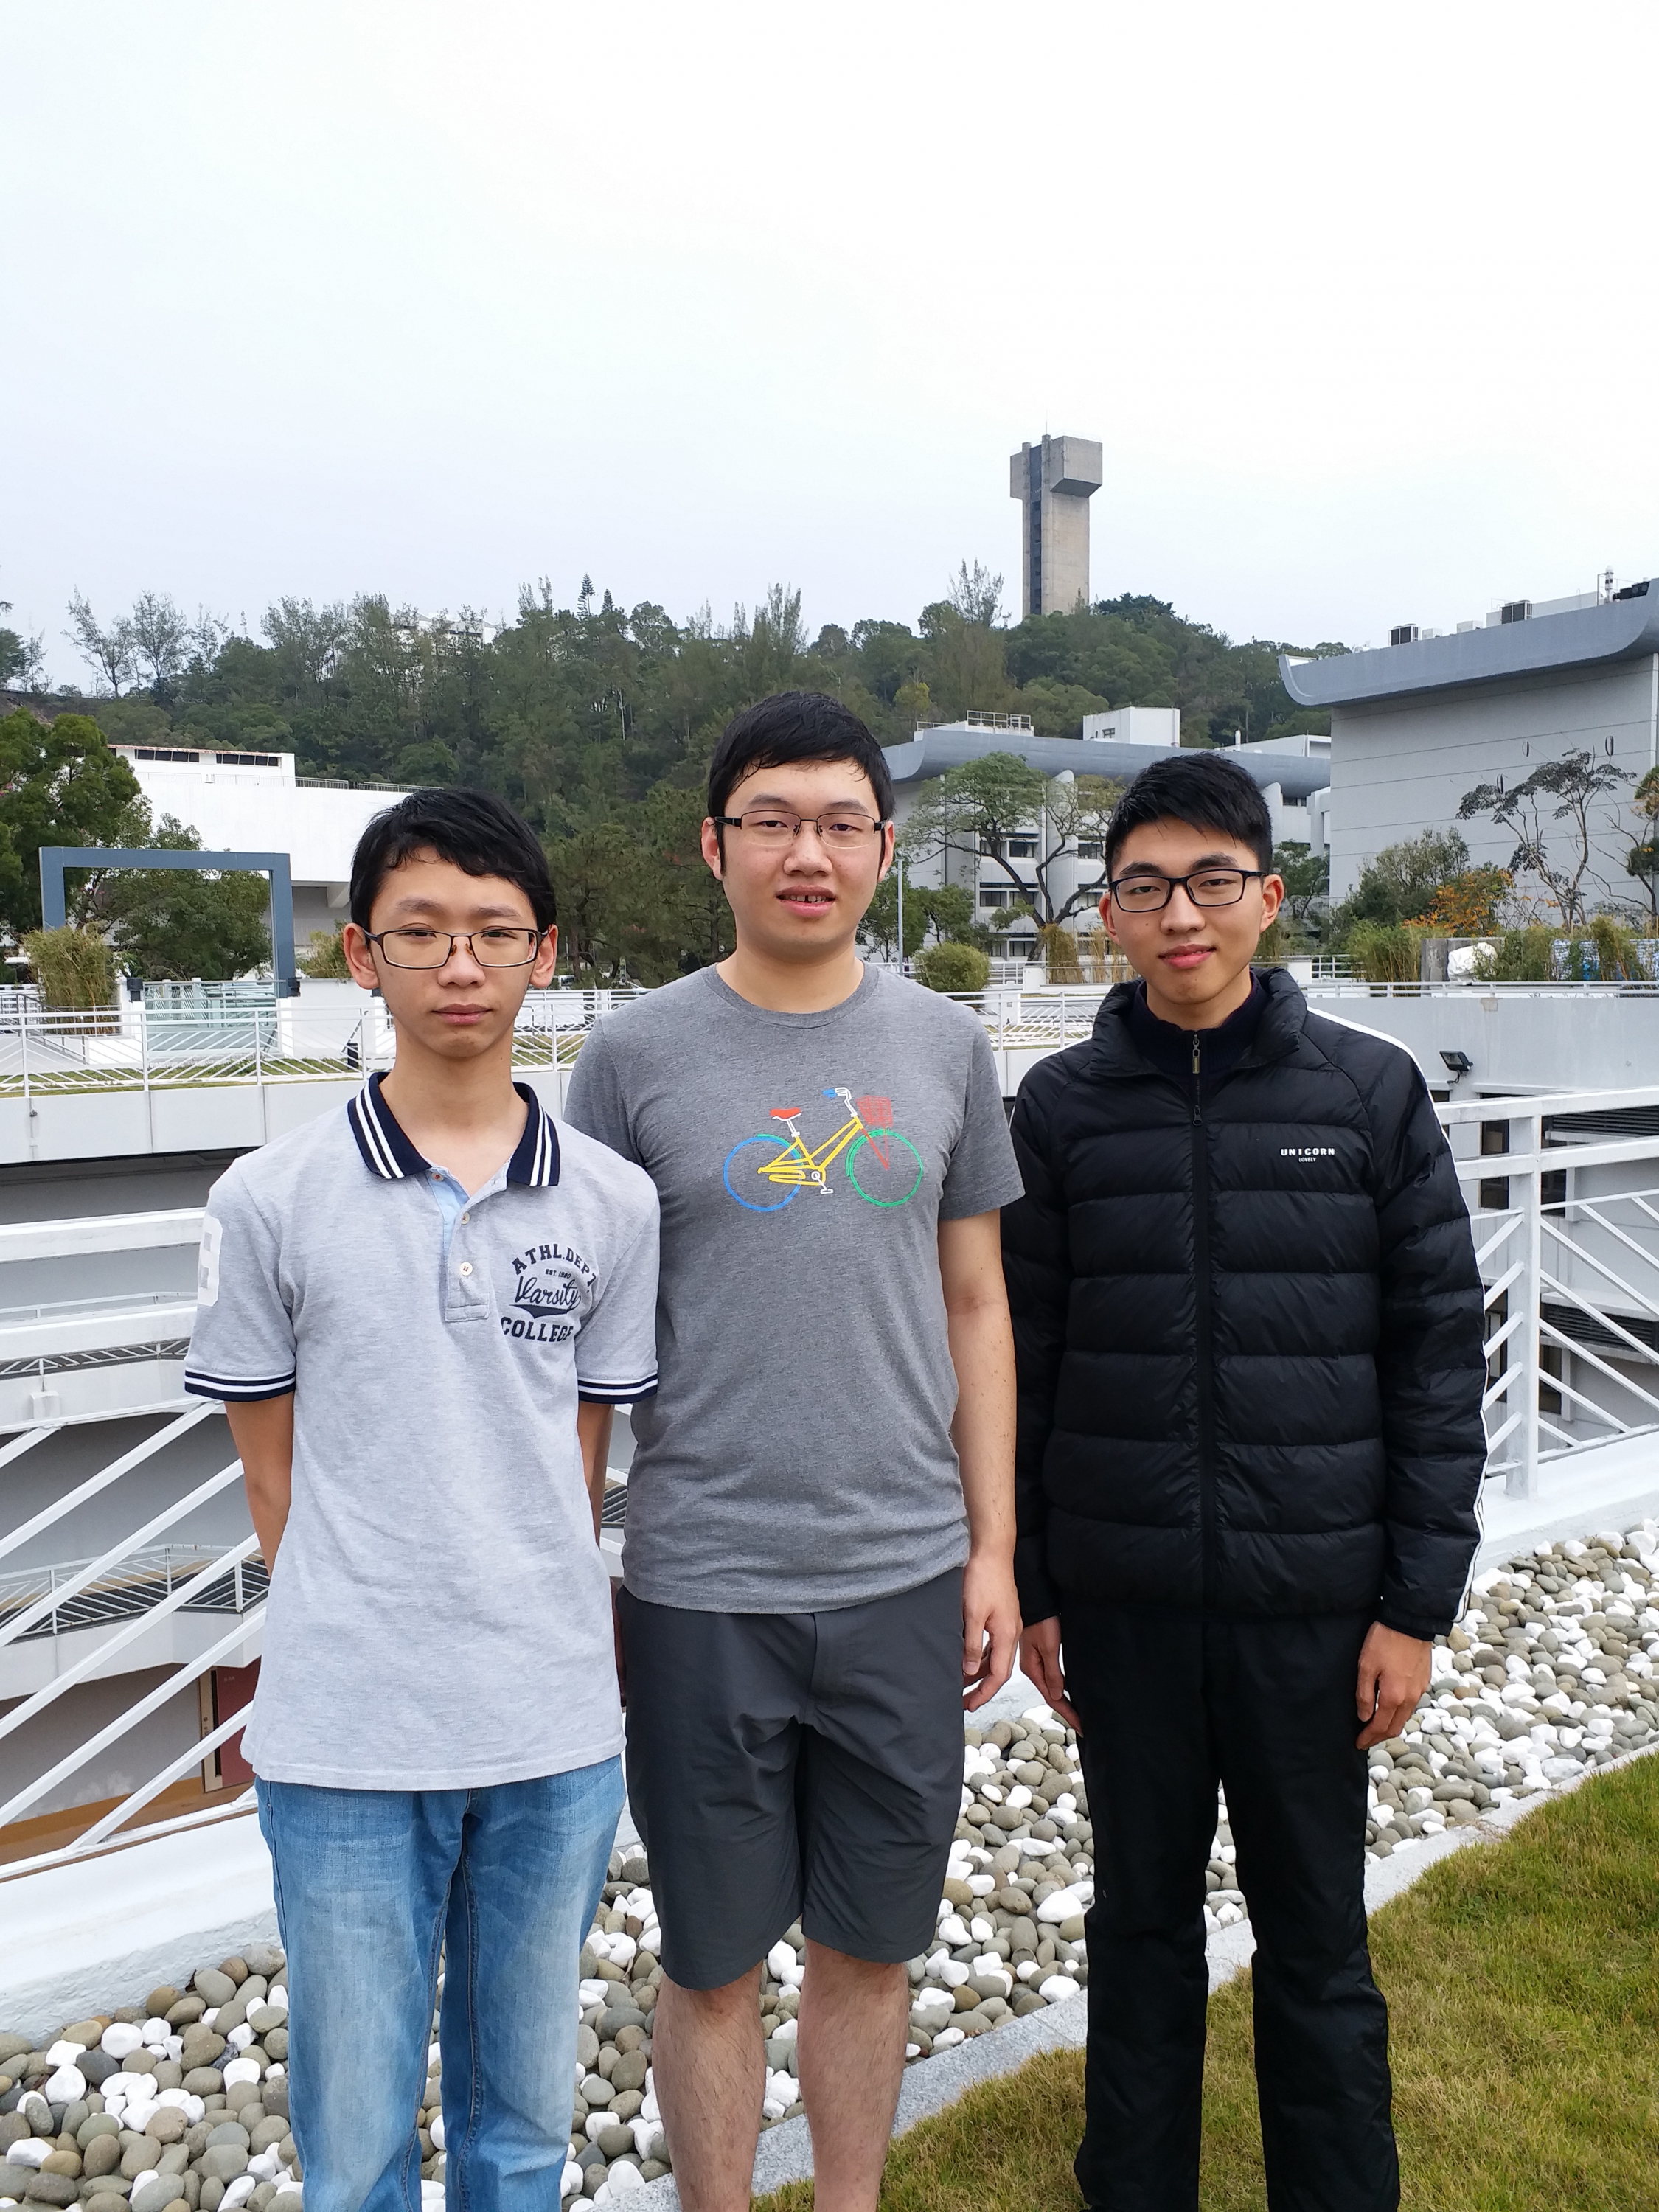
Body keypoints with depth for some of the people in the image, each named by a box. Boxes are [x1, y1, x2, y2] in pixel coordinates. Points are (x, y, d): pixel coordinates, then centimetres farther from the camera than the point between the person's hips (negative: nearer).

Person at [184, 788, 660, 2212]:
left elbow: (585, 1455, 5)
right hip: (344, 1737, -1)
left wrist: (547, 1648, 3)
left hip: (555, 1731, 2)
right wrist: (348, 1646, 2)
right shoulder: (271, 1201, -6)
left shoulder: (611, 1202, -2)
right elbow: (274, 1465, 2)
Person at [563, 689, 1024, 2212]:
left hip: (906, 1580, 2)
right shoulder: (637, 1054, -4)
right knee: (715, 1962, 14)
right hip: (700, 1590, -2)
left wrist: (993, 1550, 5)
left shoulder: (945, 1046, 3)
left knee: (872, 1946, 18)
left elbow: (974, 1306, 8)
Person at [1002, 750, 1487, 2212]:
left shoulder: (1372, 1092, -3)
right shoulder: (1061, 1107, -1)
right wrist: (1028, 1585, 3)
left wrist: (1419, 1601, -4)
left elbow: (1440, 1350, -2)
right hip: (1123, 1599, 1)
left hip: (1315, 1601, -1)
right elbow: (1021, 1363, 3)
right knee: (1142, 1921, 17)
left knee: (1317, 1939, 13)